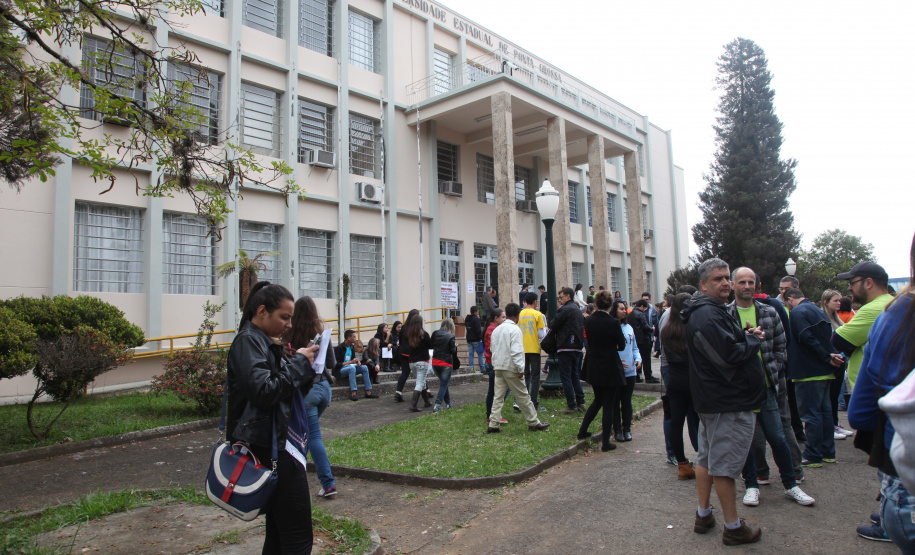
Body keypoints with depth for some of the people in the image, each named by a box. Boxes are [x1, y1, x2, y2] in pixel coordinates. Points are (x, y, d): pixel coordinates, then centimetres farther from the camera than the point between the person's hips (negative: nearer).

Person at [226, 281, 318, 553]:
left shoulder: (263, 342, 17)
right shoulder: (247, 341, -12)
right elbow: (264, 390, -23)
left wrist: (303, 363, 5)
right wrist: (298, 363, -13)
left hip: (278, 445, 10)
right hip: (271, 447, -10)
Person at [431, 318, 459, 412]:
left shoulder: (435, 334, 0)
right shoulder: (451, 337, -13)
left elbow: (431, 346, 8)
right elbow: (453, 351, -13)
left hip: (435, 363, 5)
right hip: (446, 364, -5)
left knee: (443, 383, 22)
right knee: (444, 384, 3)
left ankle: (448, 403, 28)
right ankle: (437, 405, -7)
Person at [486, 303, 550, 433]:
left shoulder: (497, 329, 11)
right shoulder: (515, 329, -13)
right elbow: (516, 351, -19)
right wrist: (520, 368, -16)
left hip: (498, 367, 7)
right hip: (510, 368, -7)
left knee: (498, 396, 8)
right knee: (523, 396, 3)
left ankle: (493, 424, 5)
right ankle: (534, 423, 12)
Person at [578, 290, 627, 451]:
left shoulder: (589, 321, -3)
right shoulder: (613, 322, -17)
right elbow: (622, 345, -6)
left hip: (593, 367, 5)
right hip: (610, 367, -5)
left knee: (598, 400, 24)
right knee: (609, 405, 4)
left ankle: (582, 431, 27)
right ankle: (605, 442, 9)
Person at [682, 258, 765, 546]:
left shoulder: (712, 311, 15)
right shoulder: (708, 315, -21)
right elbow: (728, 355, -26)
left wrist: (746, 337, 4)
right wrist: (753, 339, -11)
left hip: (713, 400, 11)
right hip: (728, 403, -11)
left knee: (707, 457, 17)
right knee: (724, 463, -1)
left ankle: (703, 514, 29)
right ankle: (733, 527, 11)